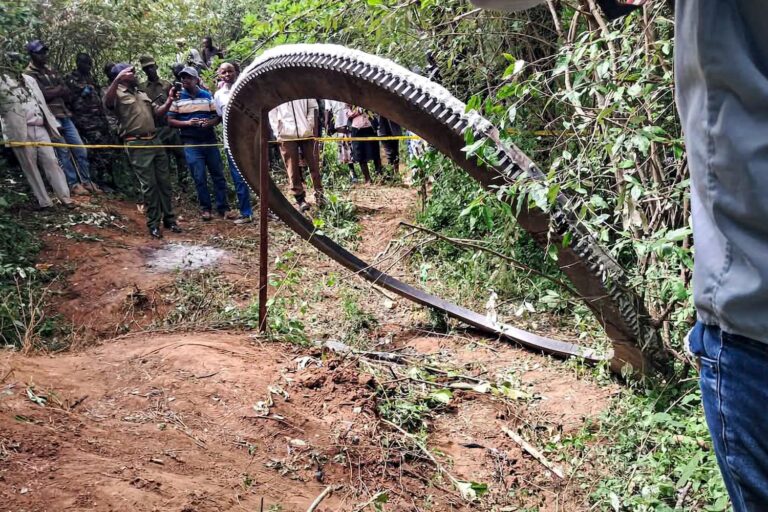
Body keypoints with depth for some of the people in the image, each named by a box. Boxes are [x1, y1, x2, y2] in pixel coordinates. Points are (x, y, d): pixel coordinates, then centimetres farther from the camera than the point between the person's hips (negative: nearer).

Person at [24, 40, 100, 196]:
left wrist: (53, 92, -7)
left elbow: (67, 92, 10)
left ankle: (86, 181, 14)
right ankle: (73, 184, 4)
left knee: (80, 150, 5)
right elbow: (44, 94, -16)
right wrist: (59, 89, -2)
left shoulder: (51, 71, 18)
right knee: (63, 153, -4)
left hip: (65, 115, 7)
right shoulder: (29, 74, -3)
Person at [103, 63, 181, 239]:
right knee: (149, 184, -5)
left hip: (155, 140, 7)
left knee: (164, 181, 8)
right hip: (137, 145, -7)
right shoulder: (117, 94, -4)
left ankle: (169, 219, 18)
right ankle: (154, 224, 5)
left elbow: (157, 112, 19)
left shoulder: (142, 94, 21)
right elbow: (107, 102, -27)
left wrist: (169, 101, 1)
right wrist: (117, 79, -38)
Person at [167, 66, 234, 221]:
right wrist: (187, 123, -16)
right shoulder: (177, 98, 1)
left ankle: (223, 207, 11)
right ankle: (205, 208, 12)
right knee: (199, 177, 0)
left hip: (210, 140, 2)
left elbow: (217, 116, 7)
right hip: (191, 143, -2)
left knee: (218, 174, 4)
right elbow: (170, 121, 0)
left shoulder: (207, 95, 7)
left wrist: (210, 122, -14)